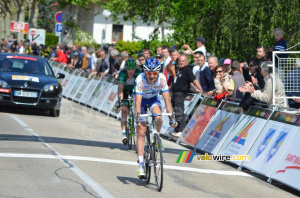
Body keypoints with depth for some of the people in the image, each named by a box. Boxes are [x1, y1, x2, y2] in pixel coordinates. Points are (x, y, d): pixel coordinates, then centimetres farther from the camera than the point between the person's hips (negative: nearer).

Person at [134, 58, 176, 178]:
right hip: (142, 100, -1)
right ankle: (141, 164, -7)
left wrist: (171, 118, -34)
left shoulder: (162, 79, -29)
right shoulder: (140, 80, -34)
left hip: (153, 99, 1)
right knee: (141, 133, -9)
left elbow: (167, 100, -29)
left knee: (158, 118, -31)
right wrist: (138, 119, -48)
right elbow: (138, 102, -38)